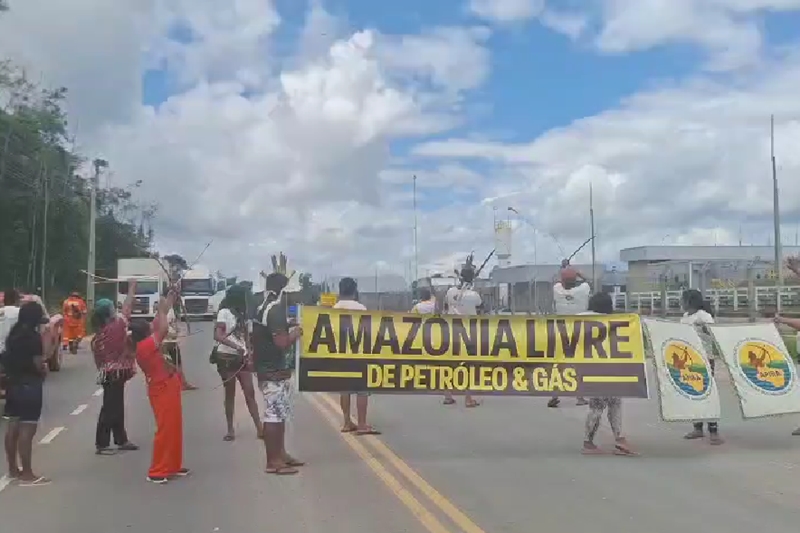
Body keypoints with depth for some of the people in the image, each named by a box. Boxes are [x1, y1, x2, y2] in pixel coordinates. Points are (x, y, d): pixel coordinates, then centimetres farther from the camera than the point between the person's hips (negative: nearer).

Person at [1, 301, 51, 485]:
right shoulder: (33, 336, -16)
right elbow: (38, 364, -18)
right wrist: (45, 368, 1)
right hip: (29, 385, -9)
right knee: (27, 429, -6)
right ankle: (27, 474, -3)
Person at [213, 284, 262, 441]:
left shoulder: (241, 313, 14)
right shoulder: (224, 312, -9)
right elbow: (217, 336, -21)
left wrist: (248, 355, 5)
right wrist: (236, 347, -30)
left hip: (241, 358, 6)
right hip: (226, 357, -6)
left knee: (250, 393, 3)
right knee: (230, 394, 2)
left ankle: (259, 428, 3)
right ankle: (230, 429, 12)